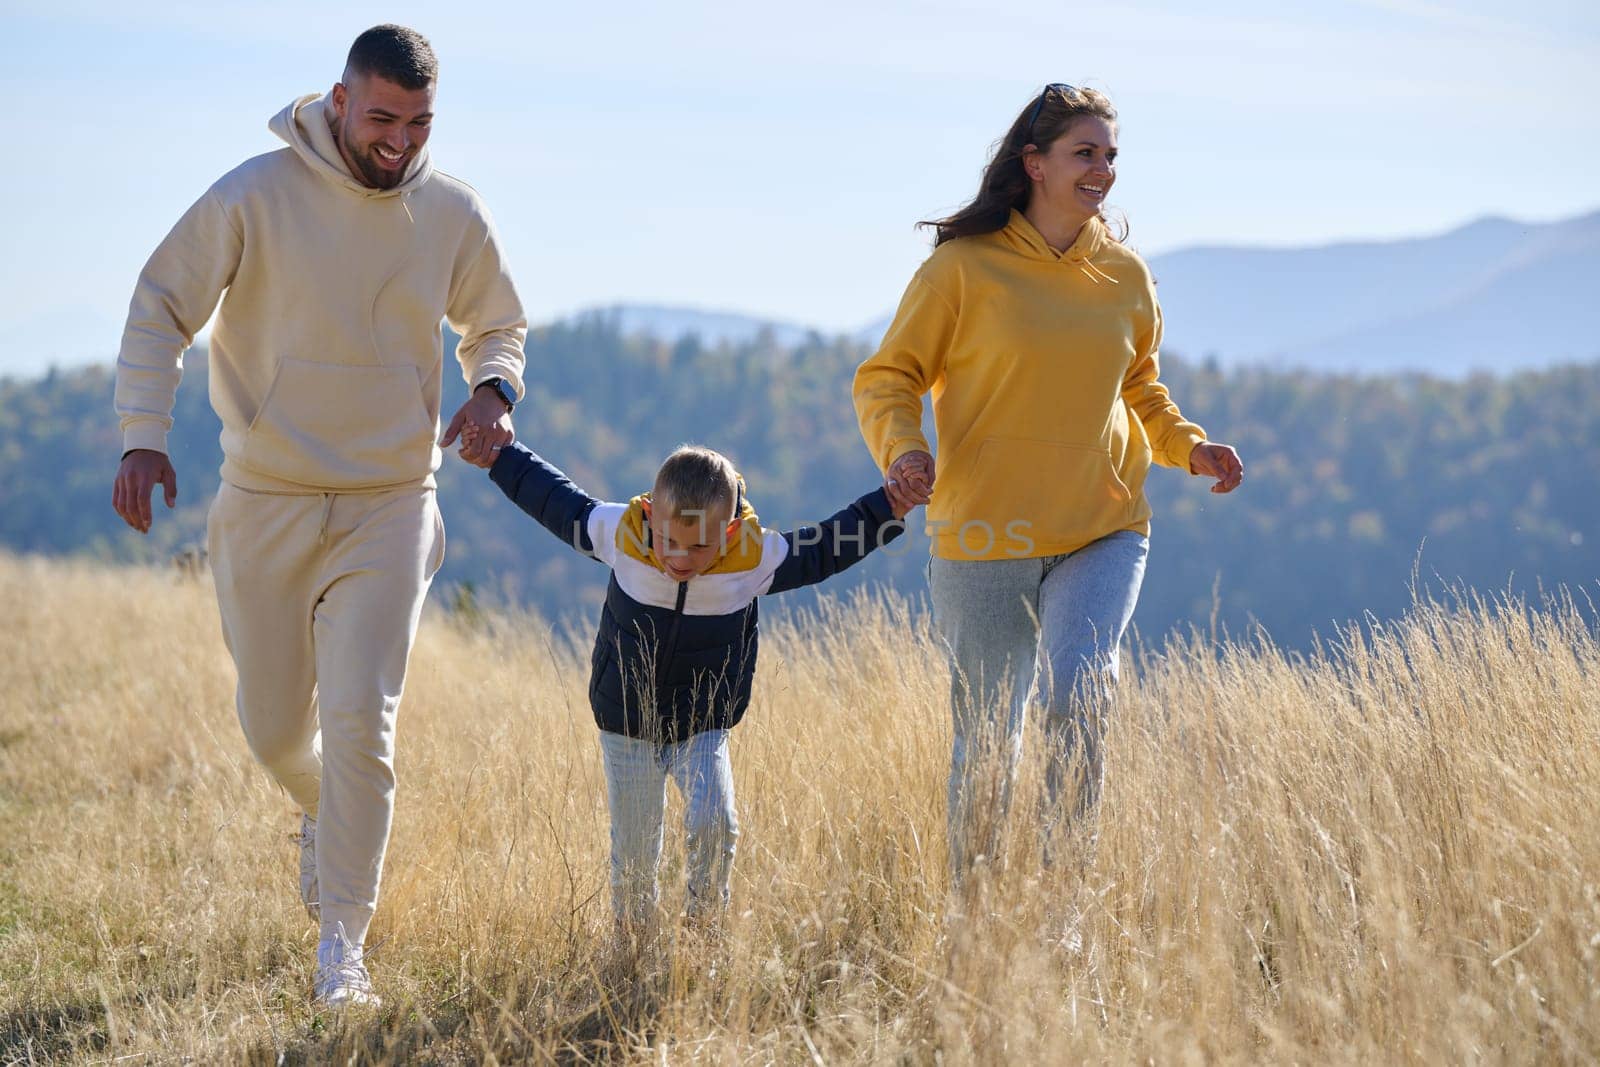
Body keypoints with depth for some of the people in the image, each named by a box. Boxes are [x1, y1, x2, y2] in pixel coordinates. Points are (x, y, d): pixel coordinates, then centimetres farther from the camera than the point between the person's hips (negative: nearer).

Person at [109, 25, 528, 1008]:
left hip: (390, 507, 0)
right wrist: (145, 436, -18)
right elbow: (161, 308, -5)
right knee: (275, 727, 10)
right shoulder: (256, 196, -11)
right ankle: (322, 817, 46)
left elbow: (499, 325, 16)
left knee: (360, 724, -12)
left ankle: (342, 943, -2)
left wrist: (494, 387, -7)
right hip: (267, 502, 0)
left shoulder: (454, 215, -2)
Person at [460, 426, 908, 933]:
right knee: (633, 850, 8)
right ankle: (632, 931, 31)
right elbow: (555, 501, -2)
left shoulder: (757, 559, -19)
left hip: (702, 731, -1)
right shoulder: (620, 534, -18)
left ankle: (705, 920, 1)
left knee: (714, 824, -21)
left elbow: (819, 552, -3)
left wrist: (890, 508, -11)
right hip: (626, 729, 1)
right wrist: (499, 457, 1)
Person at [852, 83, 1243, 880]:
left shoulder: (1124, 276, 8)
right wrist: (902, 449, -20)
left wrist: (1189, 448, 6)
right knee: (986, 740, 7)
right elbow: (886, 379, 0)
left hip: (1104, 531, 2)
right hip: (985, 538, -2)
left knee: (1076, 693, -23)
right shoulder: (964, 268, -5)